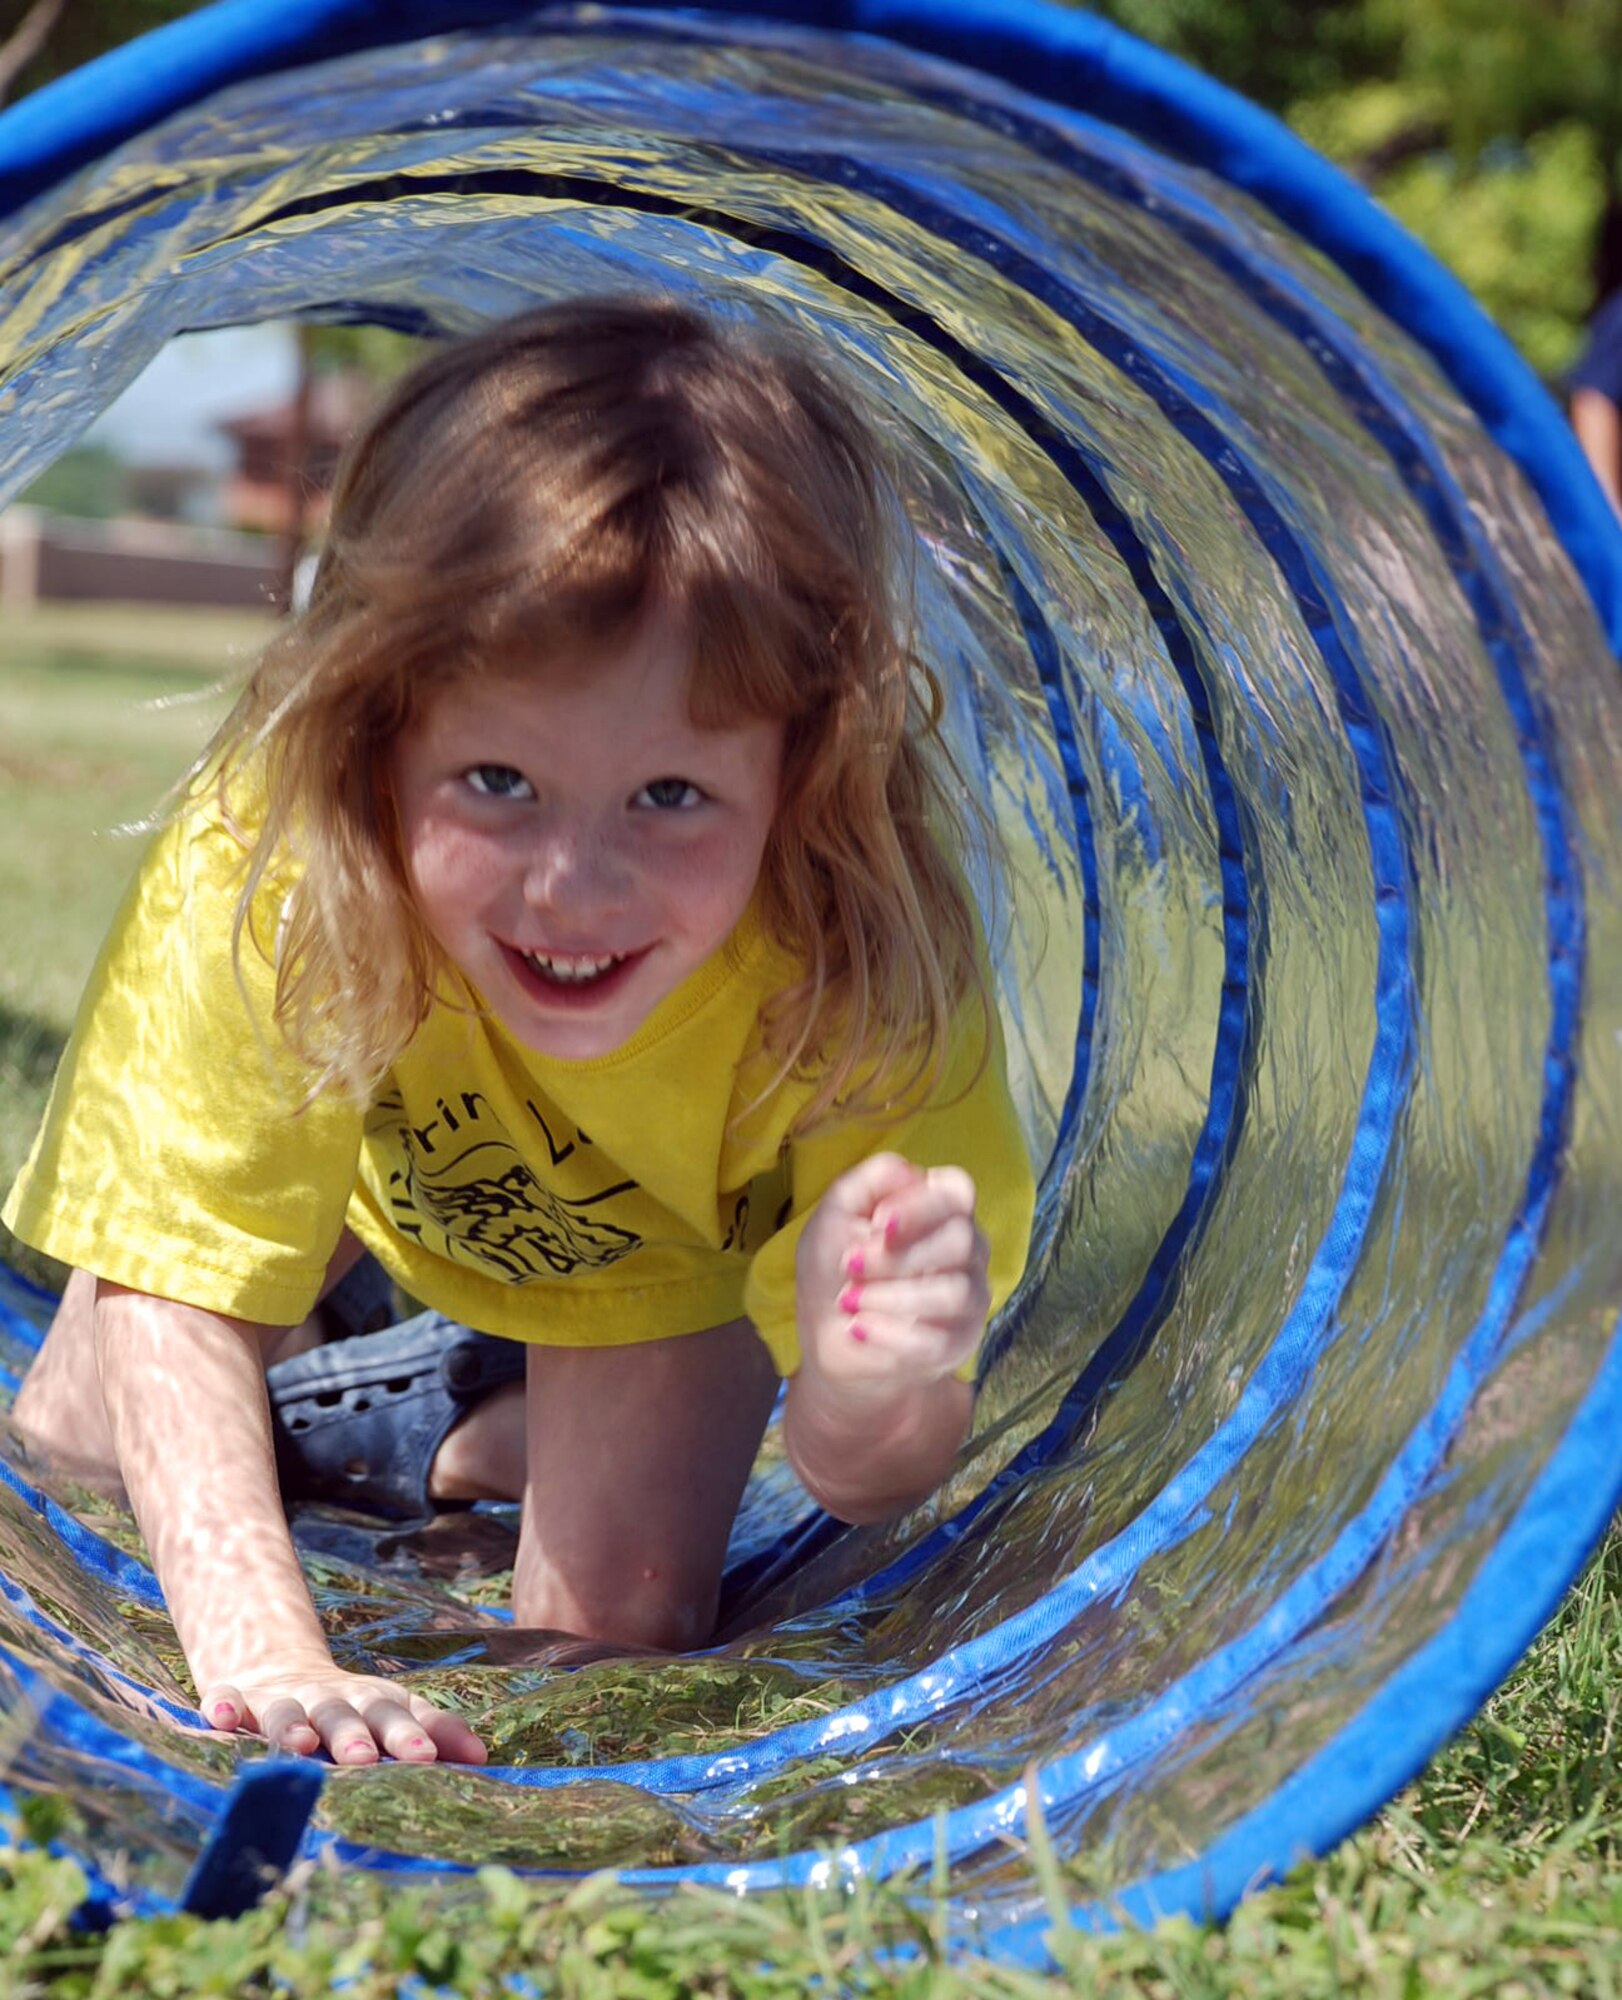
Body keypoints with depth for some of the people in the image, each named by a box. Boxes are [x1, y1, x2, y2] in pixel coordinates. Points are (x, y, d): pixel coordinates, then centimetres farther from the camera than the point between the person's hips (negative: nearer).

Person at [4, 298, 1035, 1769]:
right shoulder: (262, 873, -44)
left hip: (669, 1227, 0)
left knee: (623, 1617, -10)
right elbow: (167, 1297, -36)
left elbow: (858, 1483, -37)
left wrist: (871, 1383, -62)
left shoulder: (869, 962, -43)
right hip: (376, 1154, 1)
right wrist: (259, 1652, -51)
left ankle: (484, 1427, 19)